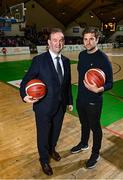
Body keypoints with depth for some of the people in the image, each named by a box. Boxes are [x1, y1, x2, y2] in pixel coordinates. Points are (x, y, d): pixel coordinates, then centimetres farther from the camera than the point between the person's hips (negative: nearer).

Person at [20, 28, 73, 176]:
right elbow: (26, 80, -9)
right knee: (43, 135, 14)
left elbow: (68, 83, 9)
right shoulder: (39, 60, -14)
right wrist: (24, 95, -26)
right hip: (44, 107, -5)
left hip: (60, 106, 5)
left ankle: (52, 149, 55)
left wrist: (70, 101, 12)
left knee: (56, 131, 24)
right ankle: (44, 160, 41)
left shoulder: (66, 61, 3)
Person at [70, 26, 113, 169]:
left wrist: (99, 89, -35)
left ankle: (95, 154, 35)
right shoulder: (82, 55, 1)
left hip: (94, 101, -6)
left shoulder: (102, 58, -18)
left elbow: (110, 83, -16)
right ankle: (83, 144, 49)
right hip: (80, 98, 6)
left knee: (95, 127, 13)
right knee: (84, 124, 24)